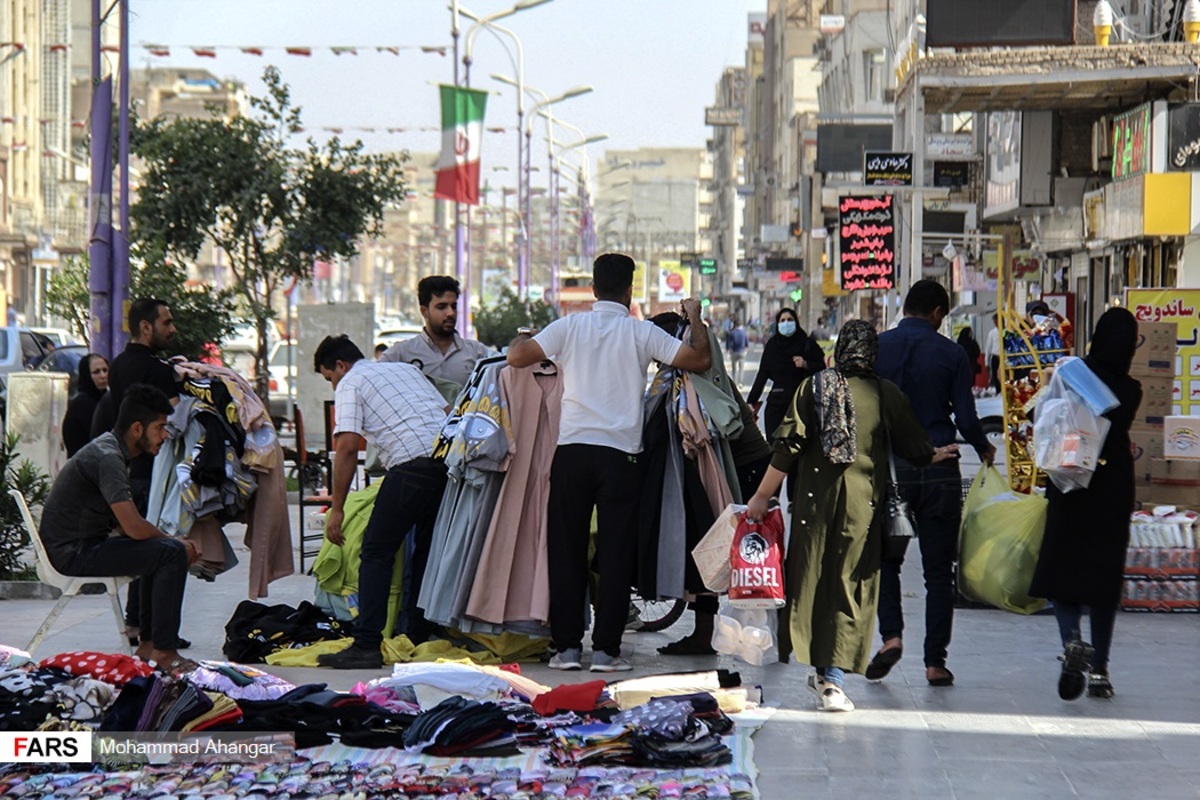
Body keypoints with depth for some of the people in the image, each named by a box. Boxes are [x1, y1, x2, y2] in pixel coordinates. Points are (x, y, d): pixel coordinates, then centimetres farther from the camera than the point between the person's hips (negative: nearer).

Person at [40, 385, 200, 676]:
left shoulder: (110, 447, 13)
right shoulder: (107, 457, -20)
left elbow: (123, 522, 17)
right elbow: (134, 527, -25)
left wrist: (172, 541, 3)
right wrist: (174, 542, -6)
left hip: (86, 543, 11)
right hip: (73, 552, -11)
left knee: (160, 549, 20)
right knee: (172, 553, -17)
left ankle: (149, 643, 17)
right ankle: (163, 652, -13)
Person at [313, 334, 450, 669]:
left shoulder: (350, 384, 7)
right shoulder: (406, 369, 29)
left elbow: (347, 446, -4)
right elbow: (447, 413, 26)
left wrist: (337, 508, -3)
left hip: (413, 464, -7)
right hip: (452, 458, 7)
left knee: (377, 552, -1)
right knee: (426, 552, 17)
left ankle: (367, 646, -9)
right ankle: (418, 640, 18)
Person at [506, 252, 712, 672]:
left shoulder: (571, 326, 2)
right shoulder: (641, 332, 0)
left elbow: (517, 357, -4)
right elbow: (700, 359, -3)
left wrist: (522, 337, 19)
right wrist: (695, 318, 14)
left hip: (572, 452, 1)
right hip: (620, 453, -1)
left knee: (566, 551, 7)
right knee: (615, 554, 2)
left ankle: (567, 646, 7)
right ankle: (605, 648, 0)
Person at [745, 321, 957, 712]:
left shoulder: (814, 387, -3)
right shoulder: (887, 395, -1)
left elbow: (787, 448, -5)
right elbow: (916, 448, 8)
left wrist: (762, 496, 4)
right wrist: (936, 455, 32)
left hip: (816, 500, 0)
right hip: (864, 504, 0)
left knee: (813, 581, 12)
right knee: (851, 587, 3)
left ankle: (823, 672, 19)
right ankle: (833, 678, -4)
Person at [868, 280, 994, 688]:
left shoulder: (875, 348, 2)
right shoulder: (951, 354, -1)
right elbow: (966, 420, -3)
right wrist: (984, 449, 17)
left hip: (888, 469, 1)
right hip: (939, 472, -1)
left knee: (885, 560, 15)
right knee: (938, 570, 6)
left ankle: (891, 635, -6)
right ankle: (935, 661, 4)